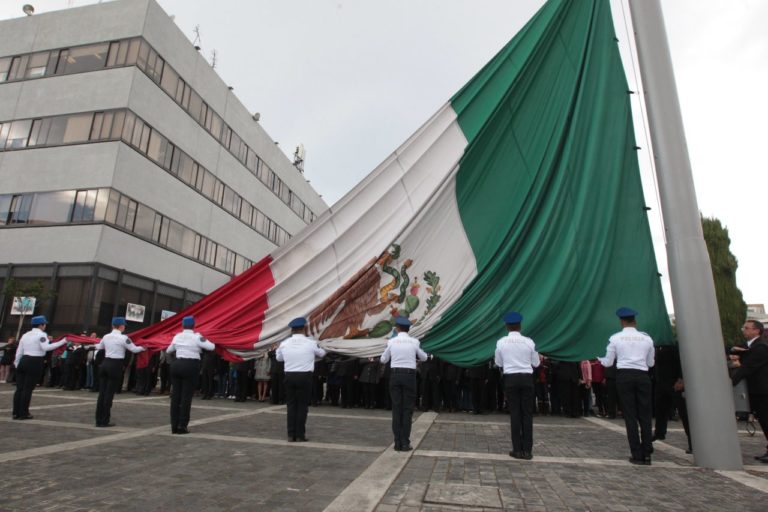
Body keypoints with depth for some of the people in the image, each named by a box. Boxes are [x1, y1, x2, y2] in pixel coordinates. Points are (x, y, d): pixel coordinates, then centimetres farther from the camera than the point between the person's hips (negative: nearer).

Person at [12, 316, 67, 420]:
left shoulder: (25, 334, 15)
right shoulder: (41, 334, -7)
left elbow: (19, 351, 17)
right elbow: (46, 347, -22)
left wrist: (17, 364, 27)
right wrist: (62, 341, -22)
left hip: (23, 361, 7)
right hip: (35, 363, -7)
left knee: (19, 388, 10)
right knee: (28, 389, -2)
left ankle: (16, 413, 14)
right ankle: (23, 413, 3)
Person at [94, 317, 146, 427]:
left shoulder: (106, 336, 7)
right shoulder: (123, 338, -11)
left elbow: (99, 347, 28)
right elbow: (134, 349, -6)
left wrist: (94, 345, 52)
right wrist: (143, 348, 15)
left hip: (105, 364, 6)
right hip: (115, 366, -6)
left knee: (102, 393, 10)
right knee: (109, 393, 0)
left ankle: (99, 420, 16)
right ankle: (105, 421, 6)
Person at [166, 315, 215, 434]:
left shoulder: (177, 337, 9)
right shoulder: (196, 337, -8)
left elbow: (168, 351, 24)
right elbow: (211, 347, -6)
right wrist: (204, 340, 15)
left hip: (176, 365, 5)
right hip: (191, 366, -5)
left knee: (175, 396, 9)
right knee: (186, 397, 0)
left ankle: (174, 426, 13)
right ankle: (182, 426, 2)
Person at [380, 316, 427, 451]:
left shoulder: (391, 341, 0)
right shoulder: (414, 342, 0)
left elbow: (383, 360, 11)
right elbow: (424, 358, 16)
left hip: (395, 375, 1)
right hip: (409, 375, -1)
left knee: (396, 409, 7)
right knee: (407, 409, 5)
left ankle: (397, 443, 10)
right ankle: (405, 443, 5)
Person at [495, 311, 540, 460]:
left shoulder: (501, 342, -3)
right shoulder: (529, 342, -3)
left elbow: (498, 363, 8)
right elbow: (536, 363, 6)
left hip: (510, 379, 0)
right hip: (526, 378, 1)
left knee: (515, 413, 6)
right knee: (527, 413, 7)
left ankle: (517, 449, 9)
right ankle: (527, 450, 9)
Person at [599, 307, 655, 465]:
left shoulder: (615, 338, 1)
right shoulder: (646, 338, 7)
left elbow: (608, 363, 4)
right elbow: (650, 363, 16)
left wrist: (600, 360, 26)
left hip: (624, 376, -2)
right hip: (642, 376, 2)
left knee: (630, 416, 3)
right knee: (645, 415, 9)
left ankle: (637, 455, 6)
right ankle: (647, 454, 11)